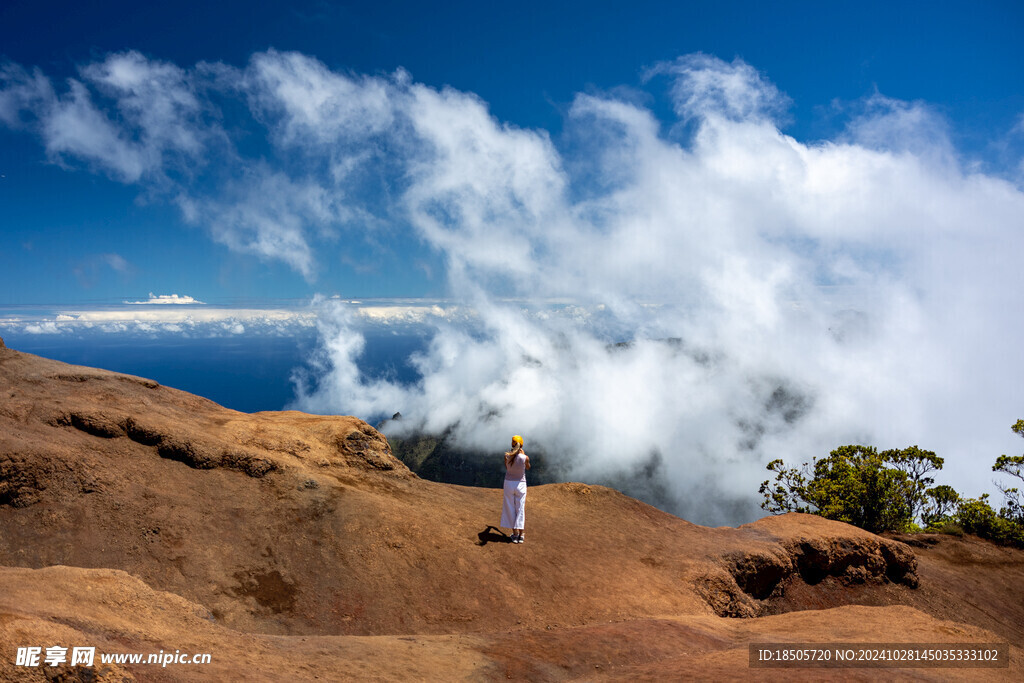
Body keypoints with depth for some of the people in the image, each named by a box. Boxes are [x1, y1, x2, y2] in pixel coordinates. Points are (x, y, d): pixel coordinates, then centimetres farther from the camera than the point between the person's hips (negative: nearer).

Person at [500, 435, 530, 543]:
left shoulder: (507, 456, -11)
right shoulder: (525, 457, -15)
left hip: (509, 483, 1)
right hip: (520, 484, -1)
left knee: (511, 509, 10)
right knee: (521, 509, 9)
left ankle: (515, 534, 12)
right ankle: (520, 535, 9)